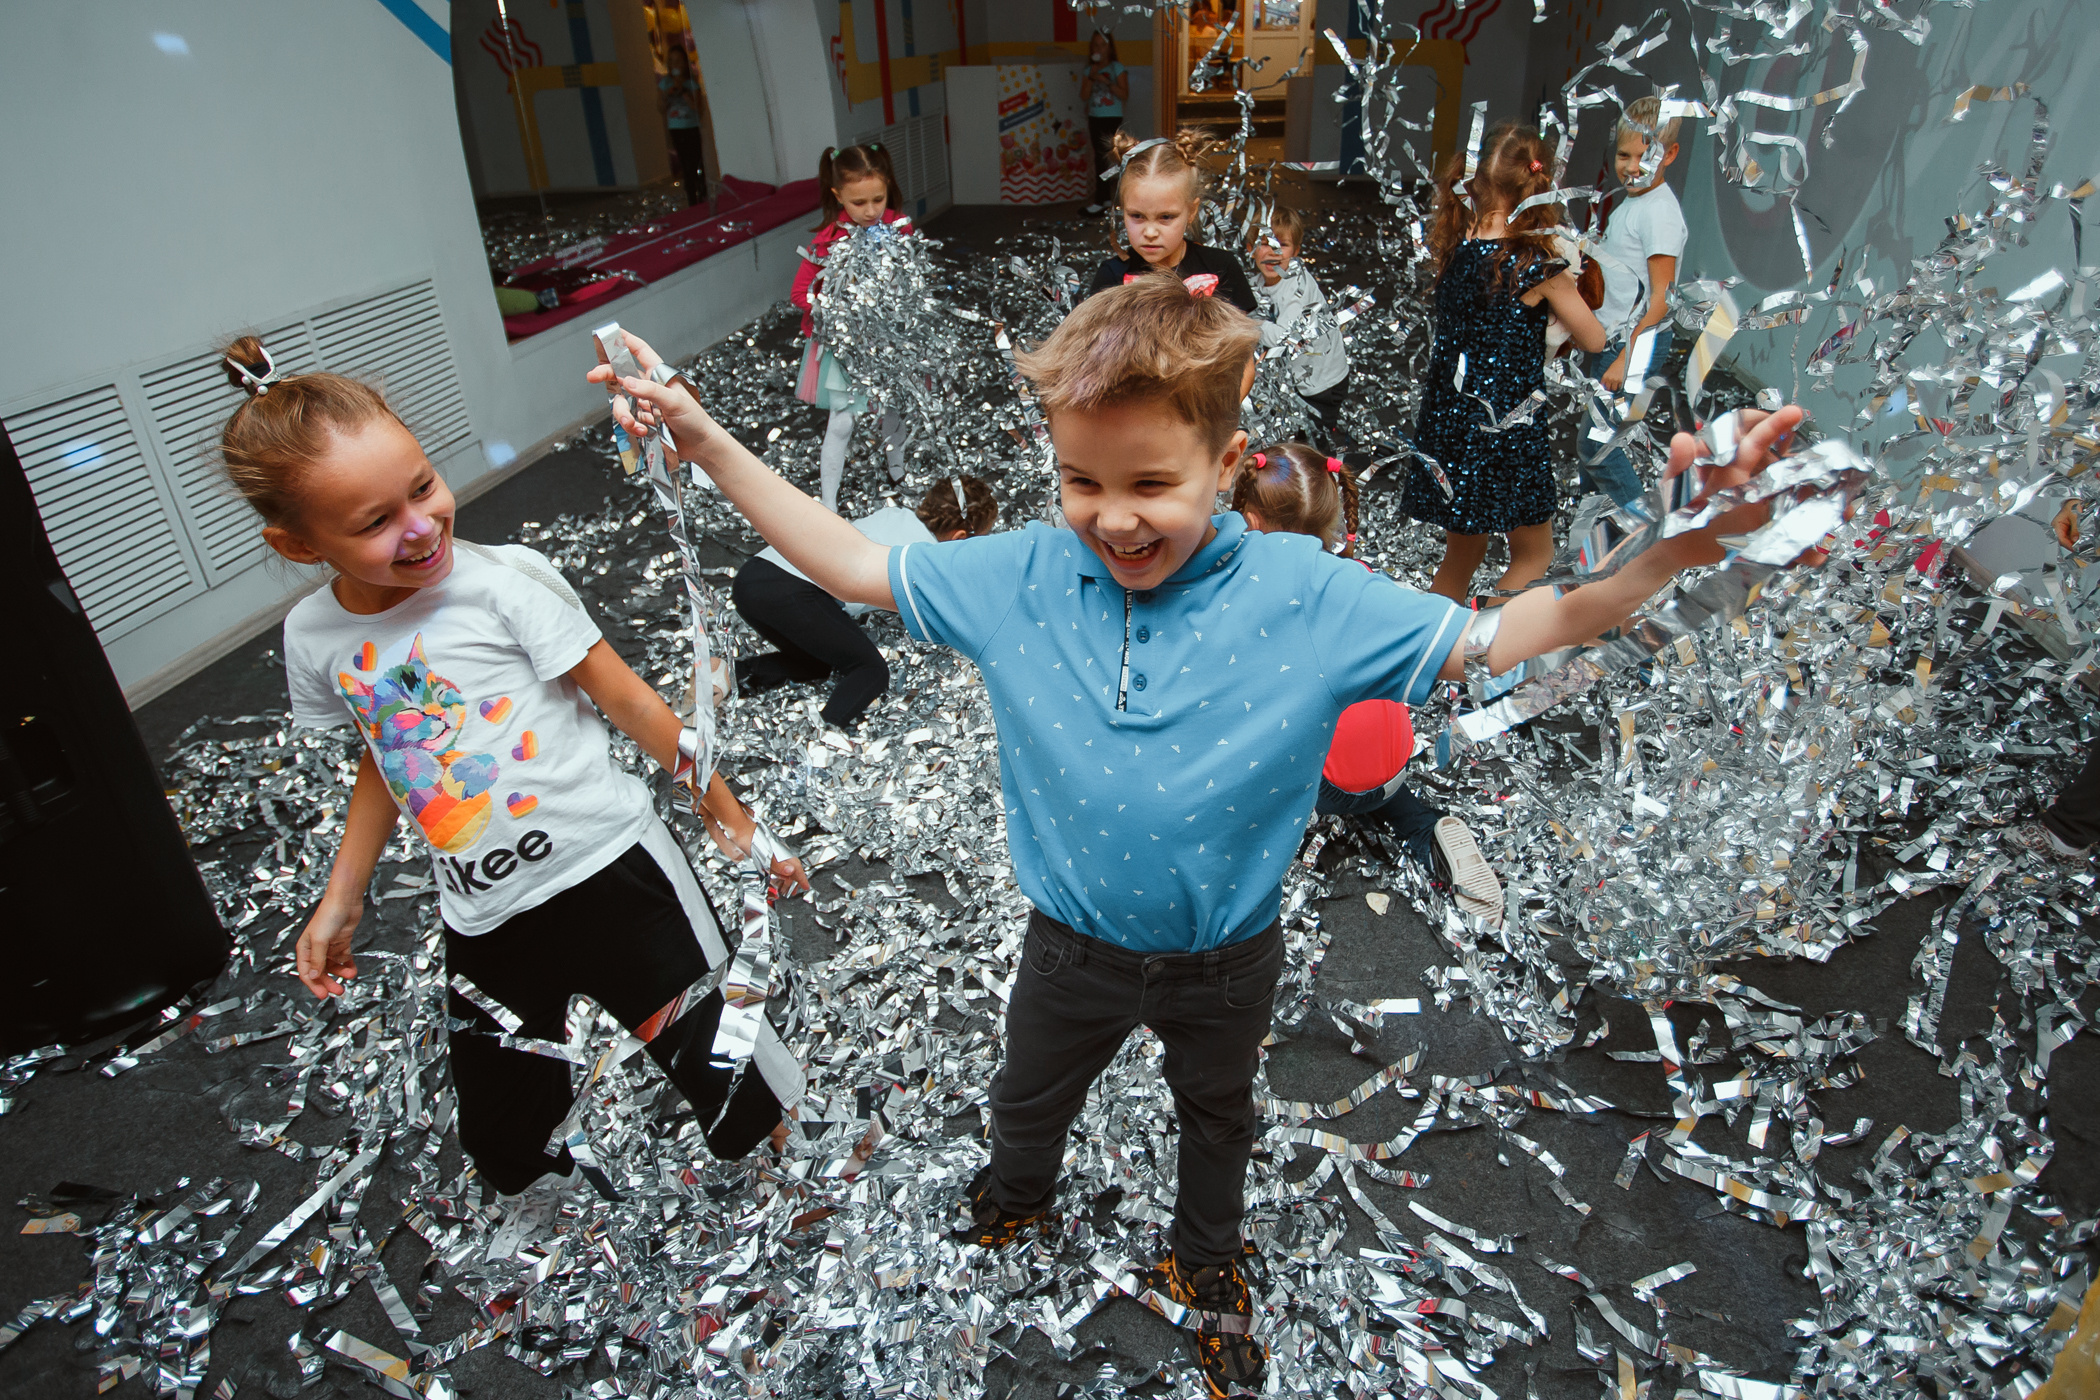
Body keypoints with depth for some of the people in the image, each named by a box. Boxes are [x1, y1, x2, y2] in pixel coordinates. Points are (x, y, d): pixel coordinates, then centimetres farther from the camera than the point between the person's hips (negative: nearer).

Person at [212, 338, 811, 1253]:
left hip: (609, 873, -4)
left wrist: (726, 813, -5)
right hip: (484, 921, 5)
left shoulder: (502, 581, -16)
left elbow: (630, 701, -10)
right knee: (500, 1131, 19)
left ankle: (767, 1108, 39)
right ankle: (533, 1183, 53)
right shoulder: (315, 638, 0)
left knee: (718, 1065, 6)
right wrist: (340, 899, 15)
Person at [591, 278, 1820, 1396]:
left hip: (1227, 958, -1)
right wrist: (708, 443, -15)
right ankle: (1018, 1196, 68)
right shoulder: (1019, 577, -19)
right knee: (1029, 1095, 31)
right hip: (1072, 944, 1)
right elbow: (852, 565, -9)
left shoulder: (1307, 599, -24)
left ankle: (1210, 1262, 64)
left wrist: (1668, 552, -36)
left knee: (1218, 1118, 30)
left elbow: (1493, 639, -20)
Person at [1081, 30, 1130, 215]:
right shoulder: (1090, 70, 10)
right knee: (1101, 158, 8)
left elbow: (1124, 94, -11)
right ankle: (1107, 198, 15)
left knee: (1102, 158, -11)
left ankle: (1100, 201, -11)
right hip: (1094, 118, 6)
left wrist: (1106, 81, -17)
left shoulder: (1117, 68, -3)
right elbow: (1085, 95, 1)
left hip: (1112, 119, -6)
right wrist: (1091, 77, -11)